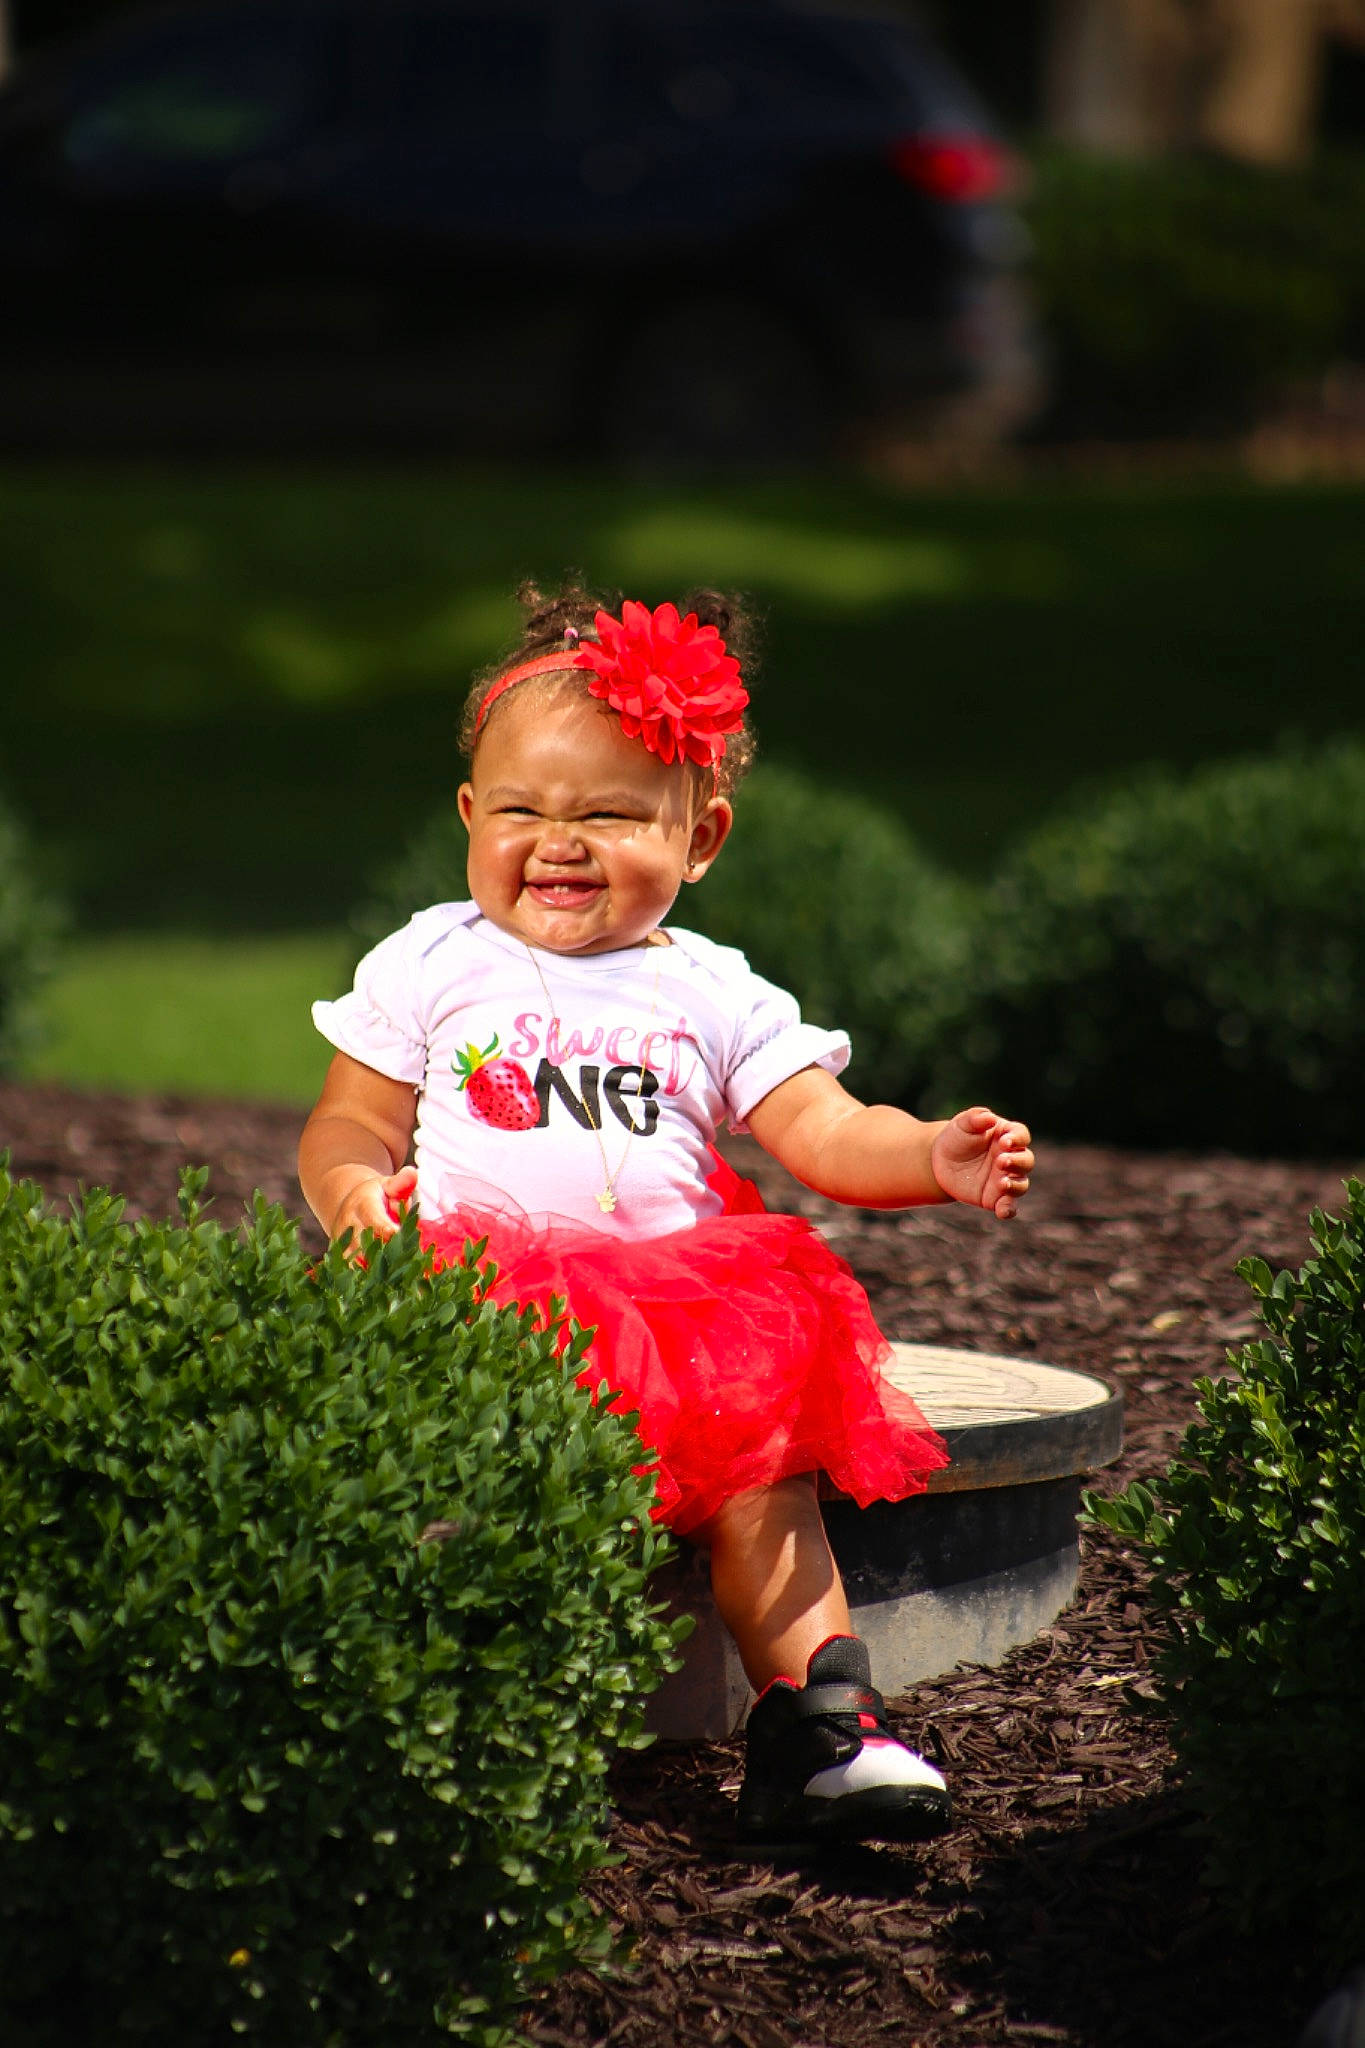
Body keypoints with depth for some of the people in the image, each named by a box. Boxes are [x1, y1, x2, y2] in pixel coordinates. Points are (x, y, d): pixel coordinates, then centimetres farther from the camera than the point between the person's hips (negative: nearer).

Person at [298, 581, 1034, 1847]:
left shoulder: (715, 997, 15)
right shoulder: (430, 968, 13)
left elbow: (825, 1132, 6)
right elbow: (348, 1124, 12)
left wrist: (933, 1157, -15)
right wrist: (353, 1189, -13)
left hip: (679, 1309, 2)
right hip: (482, 1302, -2)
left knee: (764, 1460, -20)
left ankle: (816, 1724, -19)